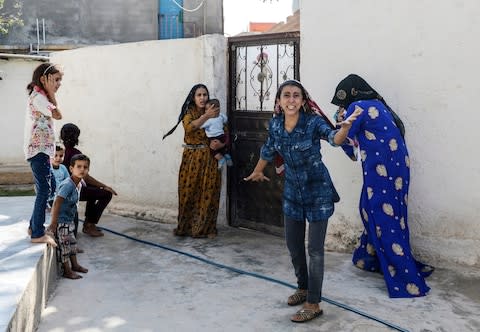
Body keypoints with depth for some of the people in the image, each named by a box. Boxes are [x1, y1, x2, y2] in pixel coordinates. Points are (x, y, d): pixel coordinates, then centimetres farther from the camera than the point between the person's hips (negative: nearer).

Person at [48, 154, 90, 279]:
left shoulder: (78, 184, 1)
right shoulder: (68, 184, -27)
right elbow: (56, 203, -30)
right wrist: (53, 223, -29)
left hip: (69, 220, 9)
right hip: (61, 221, -9)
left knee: (72, 242, 21)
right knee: (64, 245, 2)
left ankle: (74, 265, 36)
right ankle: (67, 271, 14)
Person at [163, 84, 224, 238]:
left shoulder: (215, 114, 7)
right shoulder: (189, 113, 4)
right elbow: (189, 128, -18)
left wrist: (220, 143, -16)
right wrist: (206, 116, -25)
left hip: (209, 159, 1)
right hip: (191, 158, -1)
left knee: (209, 193, -1)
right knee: (189, 192, 0)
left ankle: (207, 228, 11)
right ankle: (185, 227, 14)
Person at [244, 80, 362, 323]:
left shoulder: (313, 122, -20)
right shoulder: (275, 125, -5)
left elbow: (335, 139, -38)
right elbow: (268, 150, 14)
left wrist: (345, 126, -60)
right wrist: (257, 172, 29)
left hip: (317, 190, -5)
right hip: (292, 190, 6)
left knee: (314, 248, -3)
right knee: (293, 244, 15)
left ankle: (313, 304, 8)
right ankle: (303, 288, 36)